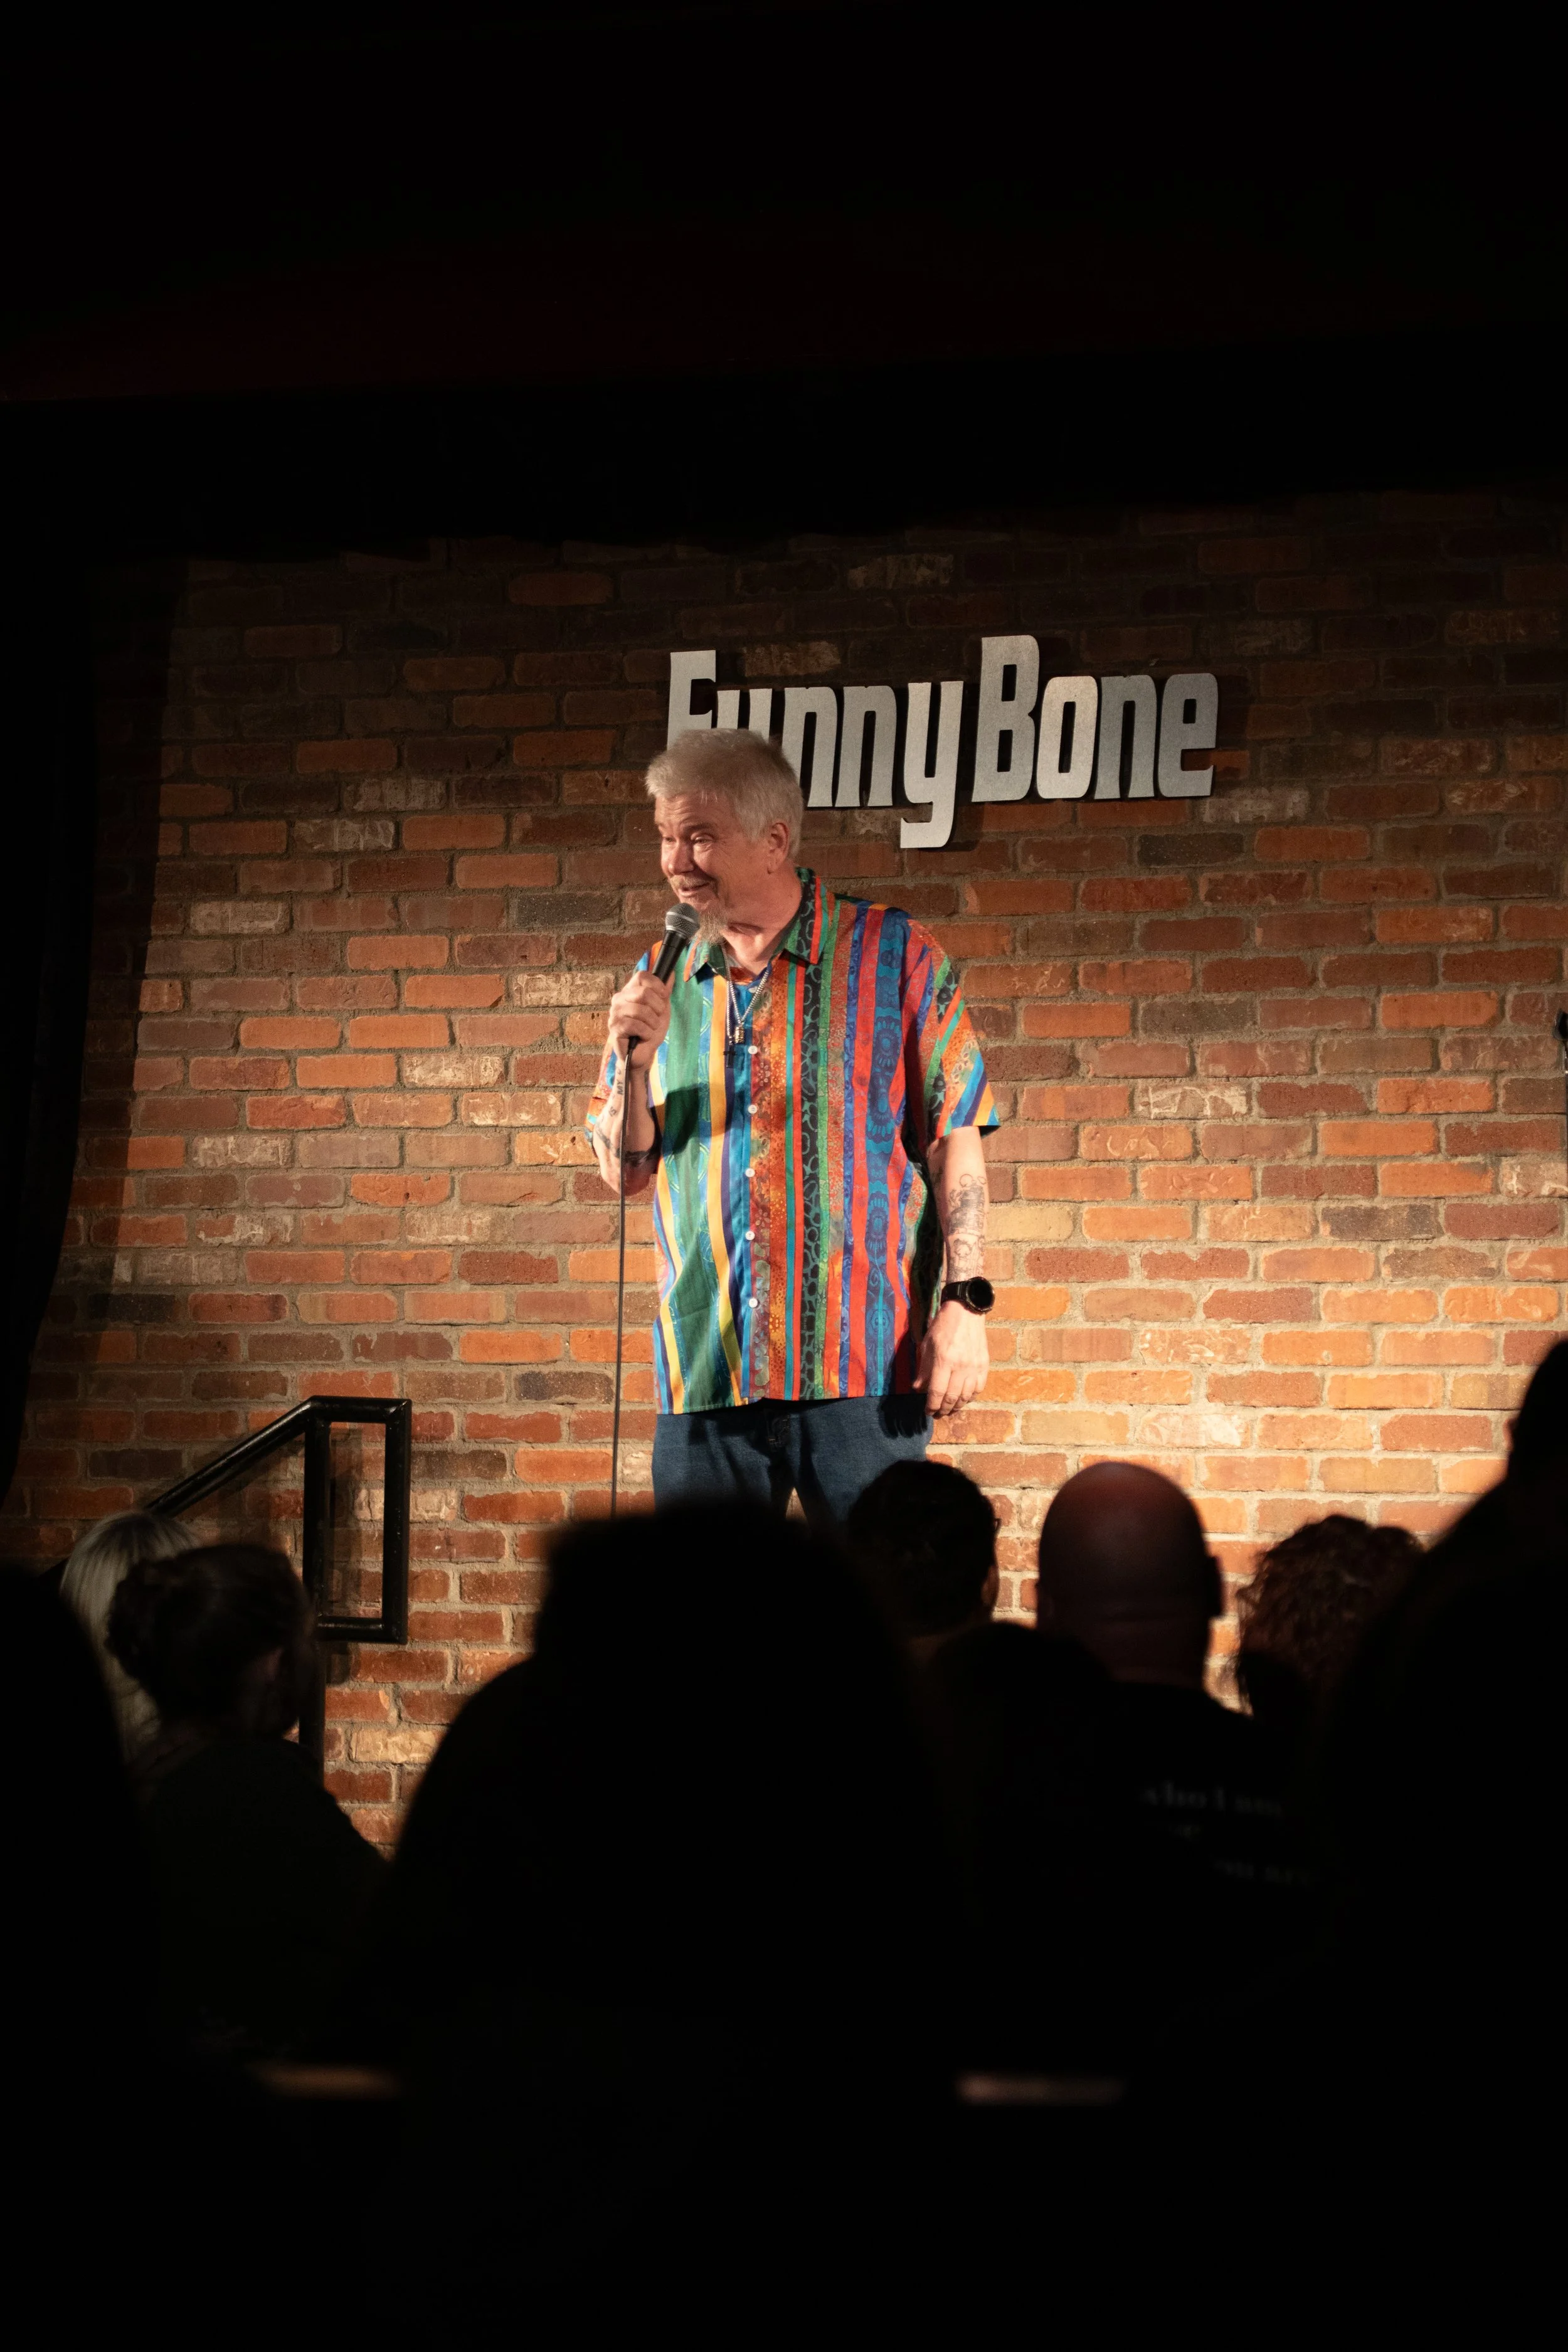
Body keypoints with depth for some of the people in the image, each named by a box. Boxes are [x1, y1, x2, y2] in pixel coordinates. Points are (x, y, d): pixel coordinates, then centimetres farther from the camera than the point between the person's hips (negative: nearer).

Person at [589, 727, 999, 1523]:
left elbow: (956, 1139, 0)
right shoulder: (662, 985, 13)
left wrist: (964, 1302, -10)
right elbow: (624, 1172, 15)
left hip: (863, 1364, -4)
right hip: (703, 1369, 4)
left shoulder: (893, 957, 2)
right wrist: (635, 1061, -3)